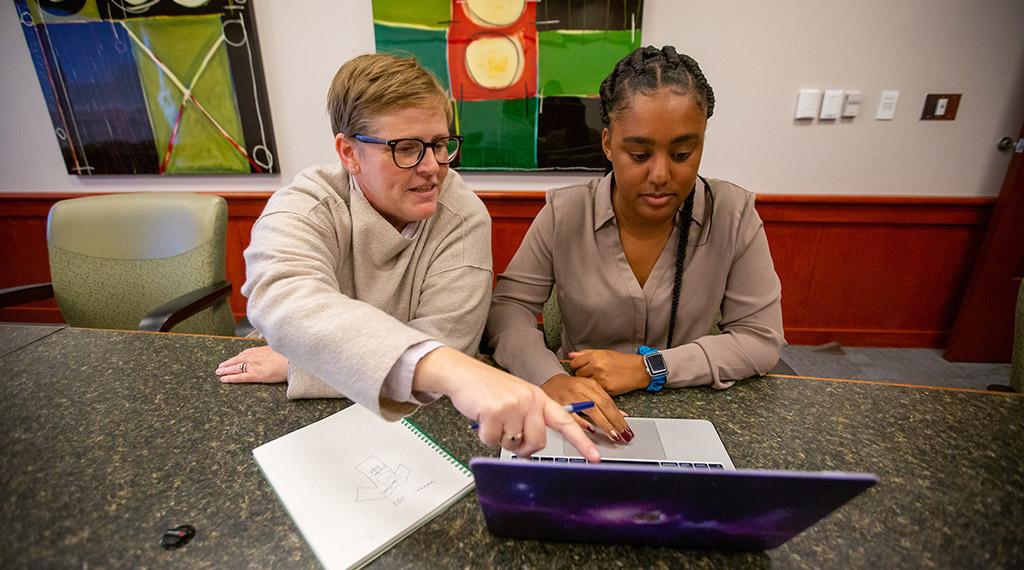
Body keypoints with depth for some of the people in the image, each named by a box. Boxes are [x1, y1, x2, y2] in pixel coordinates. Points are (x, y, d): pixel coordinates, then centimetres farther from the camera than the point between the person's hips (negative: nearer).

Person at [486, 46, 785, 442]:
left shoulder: (733, 214, -8)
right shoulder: (564, 213, -9)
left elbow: (762, 338, -6)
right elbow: (508, 306, -8)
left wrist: (648, 369, -18)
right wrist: (550, 378, -27)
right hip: (584, 414, 0)